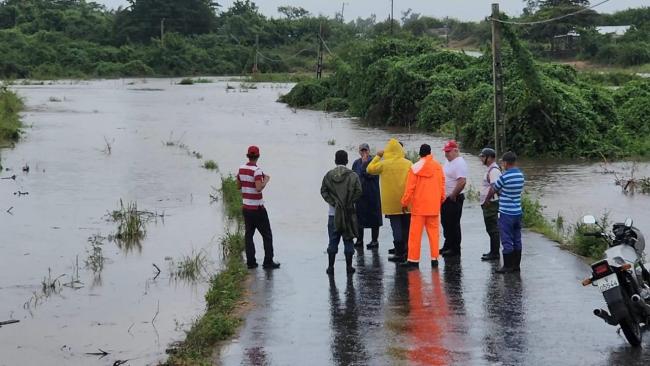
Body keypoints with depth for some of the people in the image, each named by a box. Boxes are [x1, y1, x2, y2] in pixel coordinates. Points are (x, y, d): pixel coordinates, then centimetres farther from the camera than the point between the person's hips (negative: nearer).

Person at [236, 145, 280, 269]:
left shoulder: (241, 169, 4)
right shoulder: (257, 170, -17)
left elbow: (238, 186, 15)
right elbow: (259, 188, -27)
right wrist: (266, 180, -12)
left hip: (246, 207, 6)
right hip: (257, 208, -6)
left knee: (248, 235, 10)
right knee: (267, 235, 4)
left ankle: (251, 262, 7)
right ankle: (268, 262, 3)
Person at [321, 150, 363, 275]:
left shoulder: (329, 175, 0)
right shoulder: (353, 176, -4)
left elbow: (323, 191, -4)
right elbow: (358, 192, -9)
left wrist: (333, 203, -3)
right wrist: (349, 203, -1)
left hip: (333, 212, 1)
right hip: (349, 213, -1)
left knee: (333, 240, 7)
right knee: (348, 239, 6)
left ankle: (331, 266, 7)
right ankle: (349, 266, 7)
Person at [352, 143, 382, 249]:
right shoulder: (356, 163, 12)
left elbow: (370, 175, -17)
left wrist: (364, 163, -16)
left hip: (372, 194, -5)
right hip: (359, 194, 5)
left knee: (373, 216, -1)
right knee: (359, 217, 9)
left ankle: (374, 240, 7)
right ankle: (359, 240, 19)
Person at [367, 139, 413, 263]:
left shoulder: (384, 164, -8)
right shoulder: (408, 163, -1)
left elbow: (370, 169, 6)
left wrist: (377, 156, 14)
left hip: (391, 202, -2)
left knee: (396, 226, 0)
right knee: (406, 226, 12)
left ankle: (399, 253, -2)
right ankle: (407, 251, 19)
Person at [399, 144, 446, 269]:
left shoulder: (415, 168, -8)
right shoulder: (438, 166, 2)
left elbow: (410, 187, -7)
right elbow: (442, 185, 8)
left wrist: (405, 202, 2)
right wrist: (441, 199, 21)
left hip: (419, 206, -3)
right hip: (434, 205, 3)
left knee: (415, 233, 1)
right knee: (434, 232, 9)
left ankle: (413, 259, 1)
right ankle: (434, 258, 8)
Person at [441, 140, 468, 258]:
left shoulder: (459, 163, -18)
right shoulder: (448, 162, 13)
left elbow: (462, 182, -28)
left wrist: (453, 195, -21)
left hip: (454, 199, -10)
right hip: (445, 198, 10)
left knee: (453, 225, -3)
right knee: (446, 223, 16)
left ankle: (455, 249, 5)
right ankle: (448, 246, 28)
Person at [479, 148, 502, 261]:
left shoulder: (493, 170, -17)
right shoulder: (490, 169, 15)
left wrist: (487, 200, -19)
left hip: (491, 204, -11)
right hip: (489, 204, 11)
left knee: (492, 229, -6)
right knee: (492, 229, 16)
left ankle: (495, 254, -2)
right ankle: (493, 252, 23)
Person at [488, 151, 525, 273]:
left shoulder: (504, 177, -16)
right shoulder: (521, 176, 5)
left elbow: (493, 190, -2)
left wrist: (487, 199, 16)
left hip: (506, 213, -7)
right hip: (518, 212, 7)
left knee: (507, 241, -1)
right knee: (517, 240, 12)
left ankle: (508, 266, 3)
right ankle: (516, 265, 17)